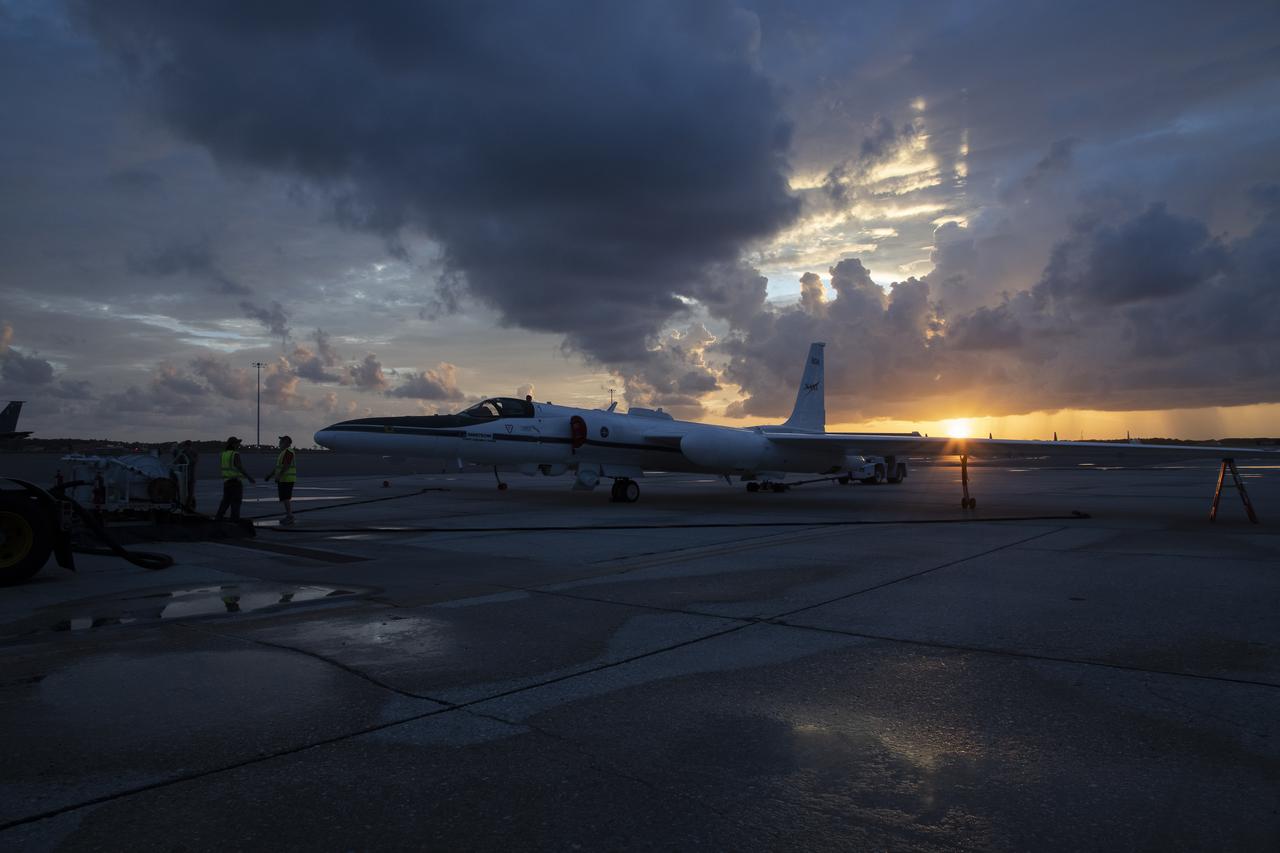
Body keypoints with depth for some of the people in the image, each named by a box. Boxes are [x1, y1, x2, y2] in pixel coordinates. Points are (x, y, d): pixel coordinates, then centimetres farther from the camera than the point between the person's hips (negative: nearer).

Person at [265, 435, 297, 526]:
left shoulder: (288, 452, -14)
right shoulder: (284, 452, 19)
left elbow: (286, 466, -24)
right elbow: (278, 466, 21)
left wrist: (279, 476, -29)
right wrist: (270, 475, 16)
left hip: (287, 479, -10)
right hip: (283, 479, 10)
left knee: (285, 498, -11)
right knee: (286, 498, 10)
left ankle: (289, 517, -11)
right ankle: (289, 517, 13)